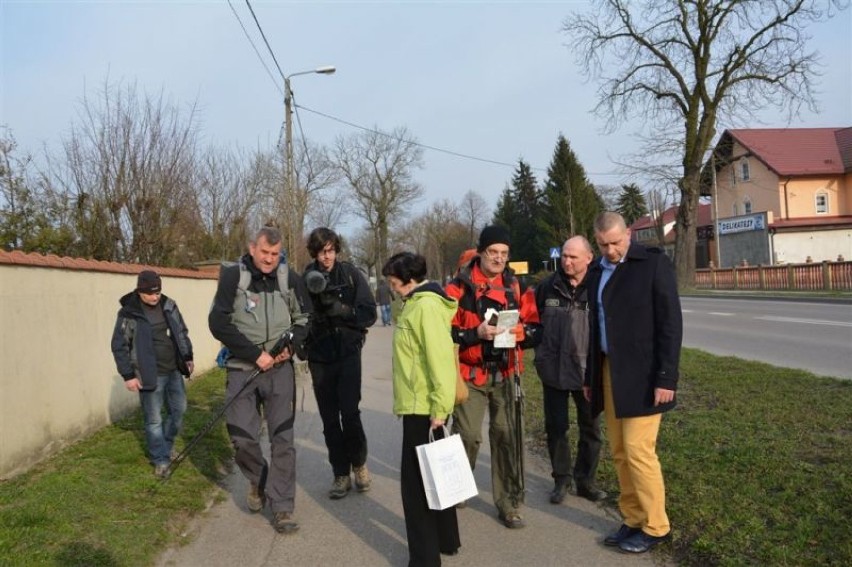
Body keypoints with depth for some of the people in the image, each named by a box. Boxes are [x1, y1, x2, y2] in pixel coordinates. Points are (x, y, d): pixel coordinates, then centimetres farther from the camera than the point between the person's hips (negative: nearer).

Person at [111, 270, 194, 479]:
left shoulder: (169, 305, 2)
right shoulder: (129, 313, -13)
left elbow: (182, 332, 14)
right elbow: (119, 346, -9)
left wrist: (188, 357, 12)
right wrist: (128, 375, -11)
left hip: (174, 370, 6)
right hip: (150, 375, -5)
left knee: (178, 409, 15)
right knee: (154, 419, 2)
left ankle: (167, 445, 37)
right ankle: (160, 460, 14)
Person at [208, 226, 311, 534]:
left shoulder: (289, 278, 1)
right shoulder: (233, 276, -6)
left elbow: (305, 318, 11)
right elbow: (219, 322, -11)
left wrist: (291, 345, -8)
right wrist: (256, 354, -15)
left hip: (280, 369, 1)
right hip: (243, 368, -1)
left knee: (282, 439, 0)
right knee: (242, 437, -1)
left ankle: (282, 508, 10)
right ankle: (258, 480, 30)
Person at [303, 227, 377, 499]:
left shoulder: (351, 274, -3)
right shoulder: (306, 280, -2)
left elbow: (369, 313, -5)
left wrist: (341, 309, -20)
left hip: (348, 353, -1)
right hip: (320, 357, 2)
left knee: (350, 412, -9)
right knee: (330, 418, 7)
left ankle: (359, 463, 17)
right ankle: (341, 474, 21)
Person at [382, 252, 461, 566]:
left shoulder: (427, 305, -18)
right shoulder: (419, 302, 13)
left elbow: (440, 358, -24)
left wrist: (439, 407, -24)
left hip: (424, 407, -10)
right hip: (421, 405, 10)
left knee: (416, 480, -1)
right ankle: (445, 540, 33)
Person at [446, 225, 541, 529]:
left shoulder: (516, 287, 6)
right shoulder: (459, 287, -6)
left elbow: (534, 327, 9)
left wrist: (519, 331, -13)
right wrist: (476, 333, -23)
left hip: (505, 375, 3)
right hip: (471, 375, -3)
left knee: (508, 436, 3)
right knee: (468, 435, 0)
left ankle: (509, 502, 15)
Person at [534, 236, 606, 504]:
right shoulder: (548, 286, -2)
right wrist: (541, 349, 6)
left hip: (587, 371, -1)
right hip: (553, 370, 1)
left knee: (591, 428, 11)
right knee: (556, 427, 10)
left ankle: (585, 480, 29)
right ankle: (562, 479, 26)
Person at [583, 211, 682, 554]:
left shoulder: (653, 263, -7)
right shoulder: (596, 272, 11)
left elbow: (671, 323, -11)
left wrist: (666, 378, -16)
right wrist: (591, 376, 14)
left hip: (642, 375, -6)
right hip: (609, 372, 6)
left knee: (638, 451, -5)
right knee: (620, 452, 9)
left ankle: (655, 527, 10)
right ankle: (633, 521, 21)